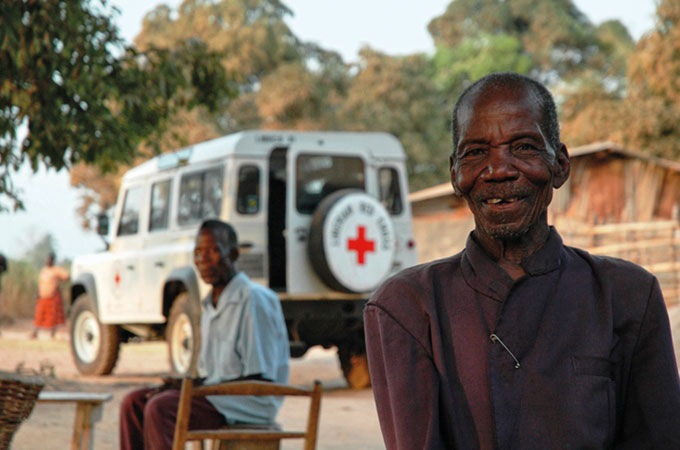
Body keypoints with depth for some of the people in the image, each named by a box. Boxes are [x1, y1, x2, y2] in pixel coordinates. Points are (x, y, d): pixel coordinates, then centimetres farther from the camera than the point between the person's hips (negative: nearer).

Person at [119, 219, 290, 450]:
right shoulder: (211, 305, 16)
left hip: (250, 403, -9)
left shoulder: (255, 299, -13)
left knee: (160, 408, -27)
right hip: (215, 392, 9)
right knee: (134, 402, -3)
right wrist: (184, 384, 0)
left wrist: (200, 387, -17)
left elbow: (259, 379, -17)